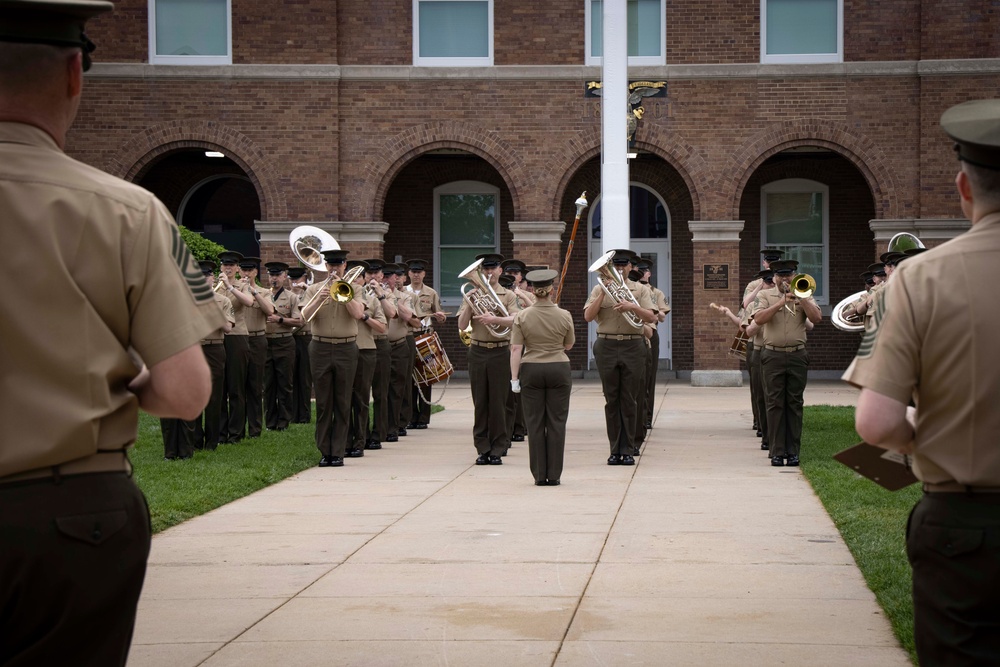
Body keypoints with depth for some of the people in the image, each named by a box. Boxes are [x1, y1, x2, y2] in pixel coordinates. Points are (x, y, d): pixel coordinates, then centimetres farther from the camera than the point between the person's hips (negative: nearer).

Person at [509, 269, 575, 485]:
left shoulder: (522, 317, -5)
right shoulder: (564, 316, -4)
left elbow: (516, 348, -8)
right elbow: (569, 345, 6)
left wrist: (514, 377, -5)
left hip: (531, 370, 0)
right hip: (559, 370, 0)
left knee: (535, 423, 6)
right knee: (556, 422, 5)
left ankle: (540, 475, 7)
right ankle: (554, 475, 5)